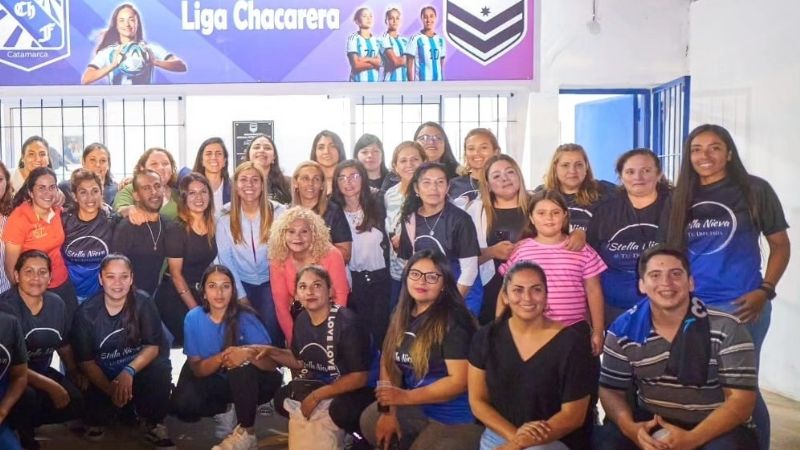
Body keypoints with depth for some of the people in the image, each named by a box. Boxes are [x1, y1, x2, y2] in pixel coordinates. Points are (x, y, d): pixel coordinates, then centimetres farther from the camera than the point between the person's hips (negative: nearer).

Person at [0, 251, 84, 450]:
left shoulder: (56, 303, -3)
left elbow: (64, 344, 14)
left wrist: (74, 372, -3)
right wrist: (51, 386, -28)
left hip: (41, 371, 6)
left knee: (75, 402, -13)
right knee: (27, 396, -36)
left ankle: (21, 424, 9)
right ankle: (20, 434, -3)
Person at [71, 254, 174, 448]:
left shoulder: (143, 304, -13)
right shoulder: (86, 312, -11)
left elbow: (153, 347, -14)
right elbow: (85, 361, -10)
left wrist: (129, 371, -33)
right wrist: (110, 389, -27)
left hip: (139, 371, -1)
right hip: (101, 378, 1)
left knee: (160, 369, -31)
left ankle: (153, 422, -6)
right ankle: (98, 419, 16)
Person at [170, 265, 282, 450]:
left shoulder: (244, 317, -21)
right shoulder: (193, 318, -12)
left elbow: (271, 363, -26)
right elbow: (196, 369, -10)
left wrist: (249, 354, -48)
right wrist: (222, 357, -31)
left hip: (252, 383, -2)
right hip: (217, 382, 3)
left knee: (243, 364, -35)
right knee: (182, 402, -25)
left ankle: (246, 432, -17)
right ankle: (226, 410, 6)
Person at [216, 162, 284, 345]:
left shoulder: (277, 212, -3)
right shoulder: (225, 219, 0)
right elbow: (226, 260, -2)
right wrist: (241, 296, -7)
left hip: (270, 283, -1)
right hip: (242, 284, 1)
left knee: (270, 325, -22)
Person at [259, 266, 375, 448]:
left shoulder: (347, 323, -25)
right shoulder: (302, 320, -3)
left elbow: (360, 377, -24)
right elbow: (300, 361, 13)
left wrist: (317, 396, -23)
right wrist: (273, 352, -5)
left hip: (357, 389, -8)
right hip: (323, 383, 8)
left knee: (340, 410, -35)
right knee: (283, 399, 0)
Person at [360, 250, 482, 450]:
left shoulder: (453, 320, -17)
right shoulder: (401, 316, 6)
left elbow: (460, 381, -23)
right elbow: (388, 362, 1)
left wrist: (404, 397, -20)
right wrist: (390, 409, -13)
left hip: (452, 418, -7)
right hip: (414, 408, 7)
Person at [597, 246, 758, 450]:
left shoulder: (727, 329, -12)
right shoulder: (624, 330, -5)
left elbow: (741, 399, -14)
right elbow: (610, 390, 1)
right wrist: (630, 428, -21)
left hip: (717, 426, -2)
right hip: (650, 421, 2)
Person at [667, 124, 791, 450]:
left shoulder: (755, 191, -2)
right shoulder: (682, 197, 8)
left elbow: (780, 245, 2)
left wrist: (765, 291, -9)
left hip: (740, 305, -3)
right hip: (690, 307, 4)